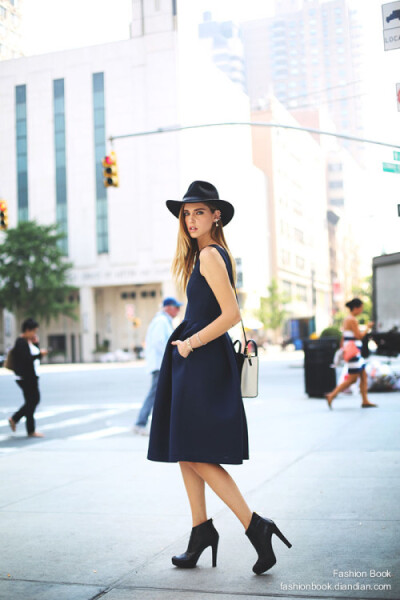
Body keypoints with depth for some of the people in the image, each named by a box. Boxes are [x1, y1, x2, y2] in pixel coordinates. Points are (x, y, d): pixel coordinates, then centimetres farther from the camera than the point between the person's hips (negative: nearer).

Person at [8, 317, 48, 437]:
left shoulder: (29, 341, 14)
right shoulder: (21, 343, -15)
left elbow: (35, 358, 14)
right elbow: (26, 359, -24)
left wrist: (36, 344, 5)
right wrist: (40, 353, -20)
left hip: (32, 377, 10)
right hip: (25, 377, -10)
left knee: (35, 400, 15)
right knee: (31, 402, -3)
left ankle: (14, 419, 27)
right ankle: (31, 431, 8)